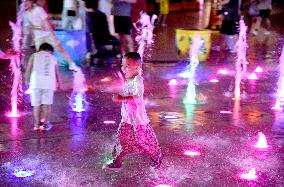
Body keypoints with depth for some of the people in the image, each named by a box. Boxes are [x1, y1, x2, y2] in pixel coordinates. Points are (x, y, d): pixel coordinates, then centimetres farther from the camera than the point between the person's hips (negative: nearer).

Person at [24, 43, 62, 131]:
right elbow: (57, 72, 21)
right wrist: (59, 83, 36)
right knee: (47, 103, 8)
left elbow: (28, 70, 2)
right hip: (48, 83, 0)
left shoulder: (34, 55, 7)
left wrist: (26, 80, 18)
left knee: (36, 104, 8)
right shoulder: (53, 58, 12)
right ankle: (45, 123, 3)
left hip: (36, 82, 0)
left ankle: (37, 124, 8)